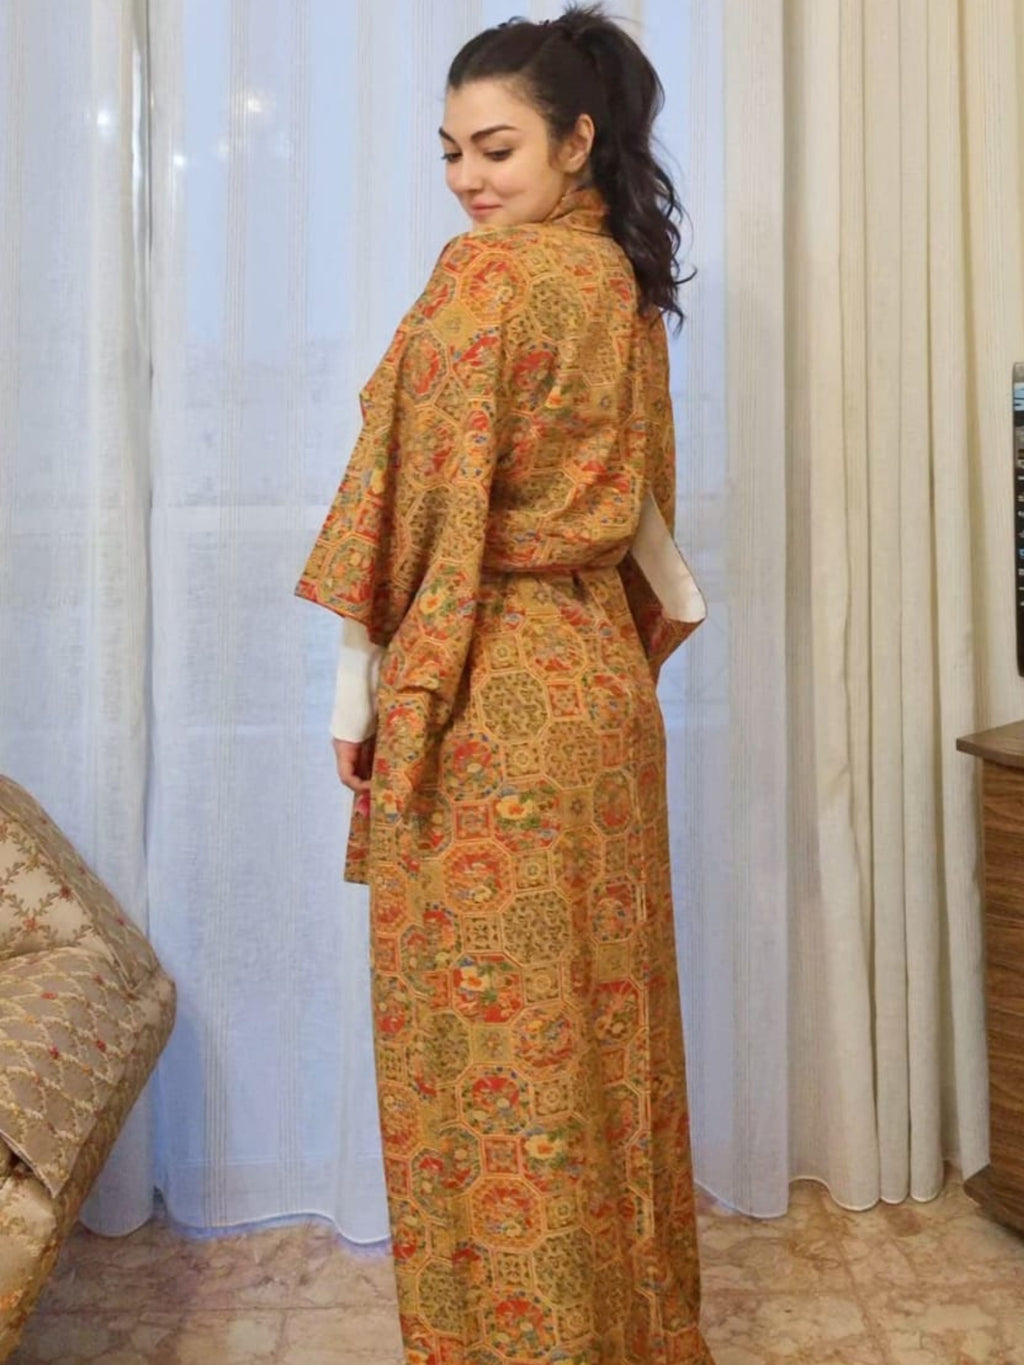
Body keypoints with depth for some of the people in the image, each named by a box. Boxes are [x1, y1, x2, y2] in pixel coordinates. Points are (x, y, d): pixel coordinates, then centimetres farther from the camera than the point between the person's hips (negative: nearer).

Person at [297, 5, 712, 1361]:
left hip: (487, 698, -9)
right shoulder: (623, 281, 11)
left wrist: (362, 689, -9)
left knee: (485, 1031, 3)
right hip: (601, 676, 9)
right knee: (598, 1007, 17)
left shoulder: (487, 274, -13)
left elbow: (421, 499, -15)